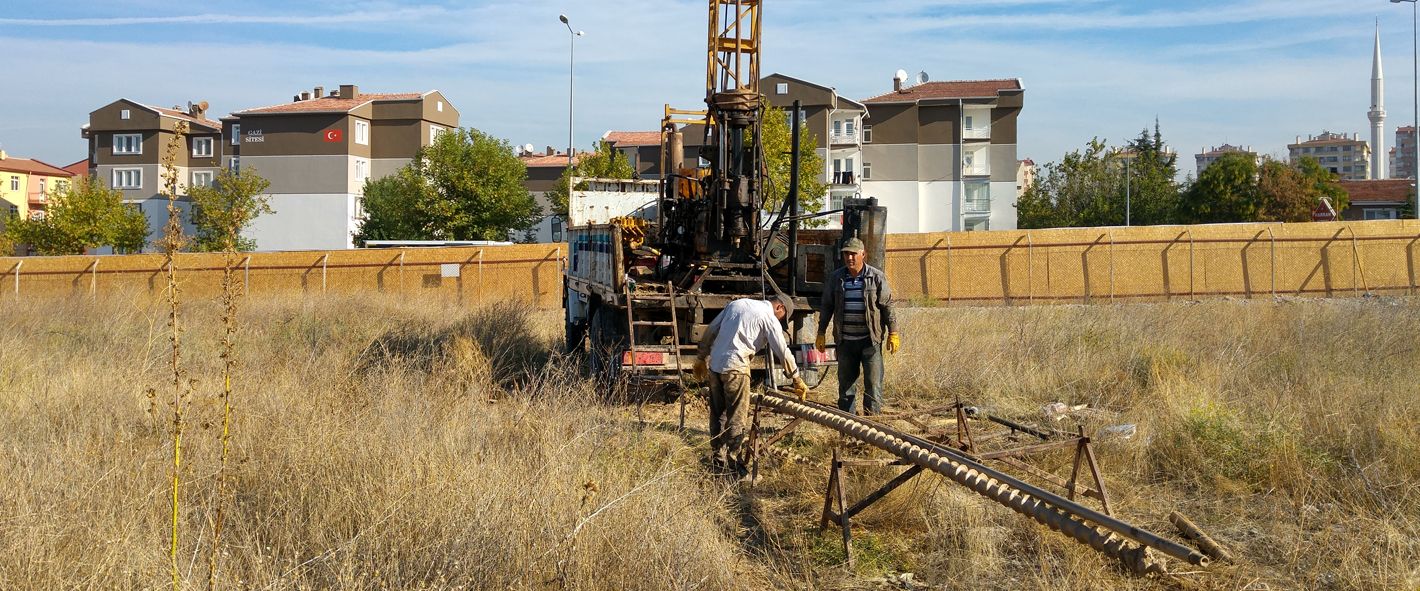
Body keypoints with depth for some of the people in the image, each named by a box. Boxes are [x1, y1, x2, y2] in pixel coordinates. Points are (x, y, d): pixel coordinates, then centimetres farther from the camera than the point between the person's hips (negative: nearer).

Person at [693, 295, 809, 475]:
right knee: (737, 418, 0)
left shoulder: (736, 304, 18)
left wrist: (701, 358, 24)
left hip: (715, 365, 7)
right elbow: (783, 352, 0)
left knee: (717, 415, 14)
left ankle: (717, 460, 21)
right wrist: (798, 380, 7)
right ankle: (733, 463, 2)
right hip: (735, 367, -7)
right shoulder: (769, 318, -1)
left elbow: (711, 330, 18)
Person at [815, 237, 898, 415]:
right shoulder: (835, 277, 6)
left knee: (873, 382, -4)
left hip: (870, 340, -3)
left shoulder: (876, 277, -2)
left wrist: (893, 334, -4)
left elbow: (888, 306, 0)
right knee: (845, 382, 9)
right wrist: (821, 333, 10)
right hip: (845, 340, 3)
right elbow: (826, 306, 12)